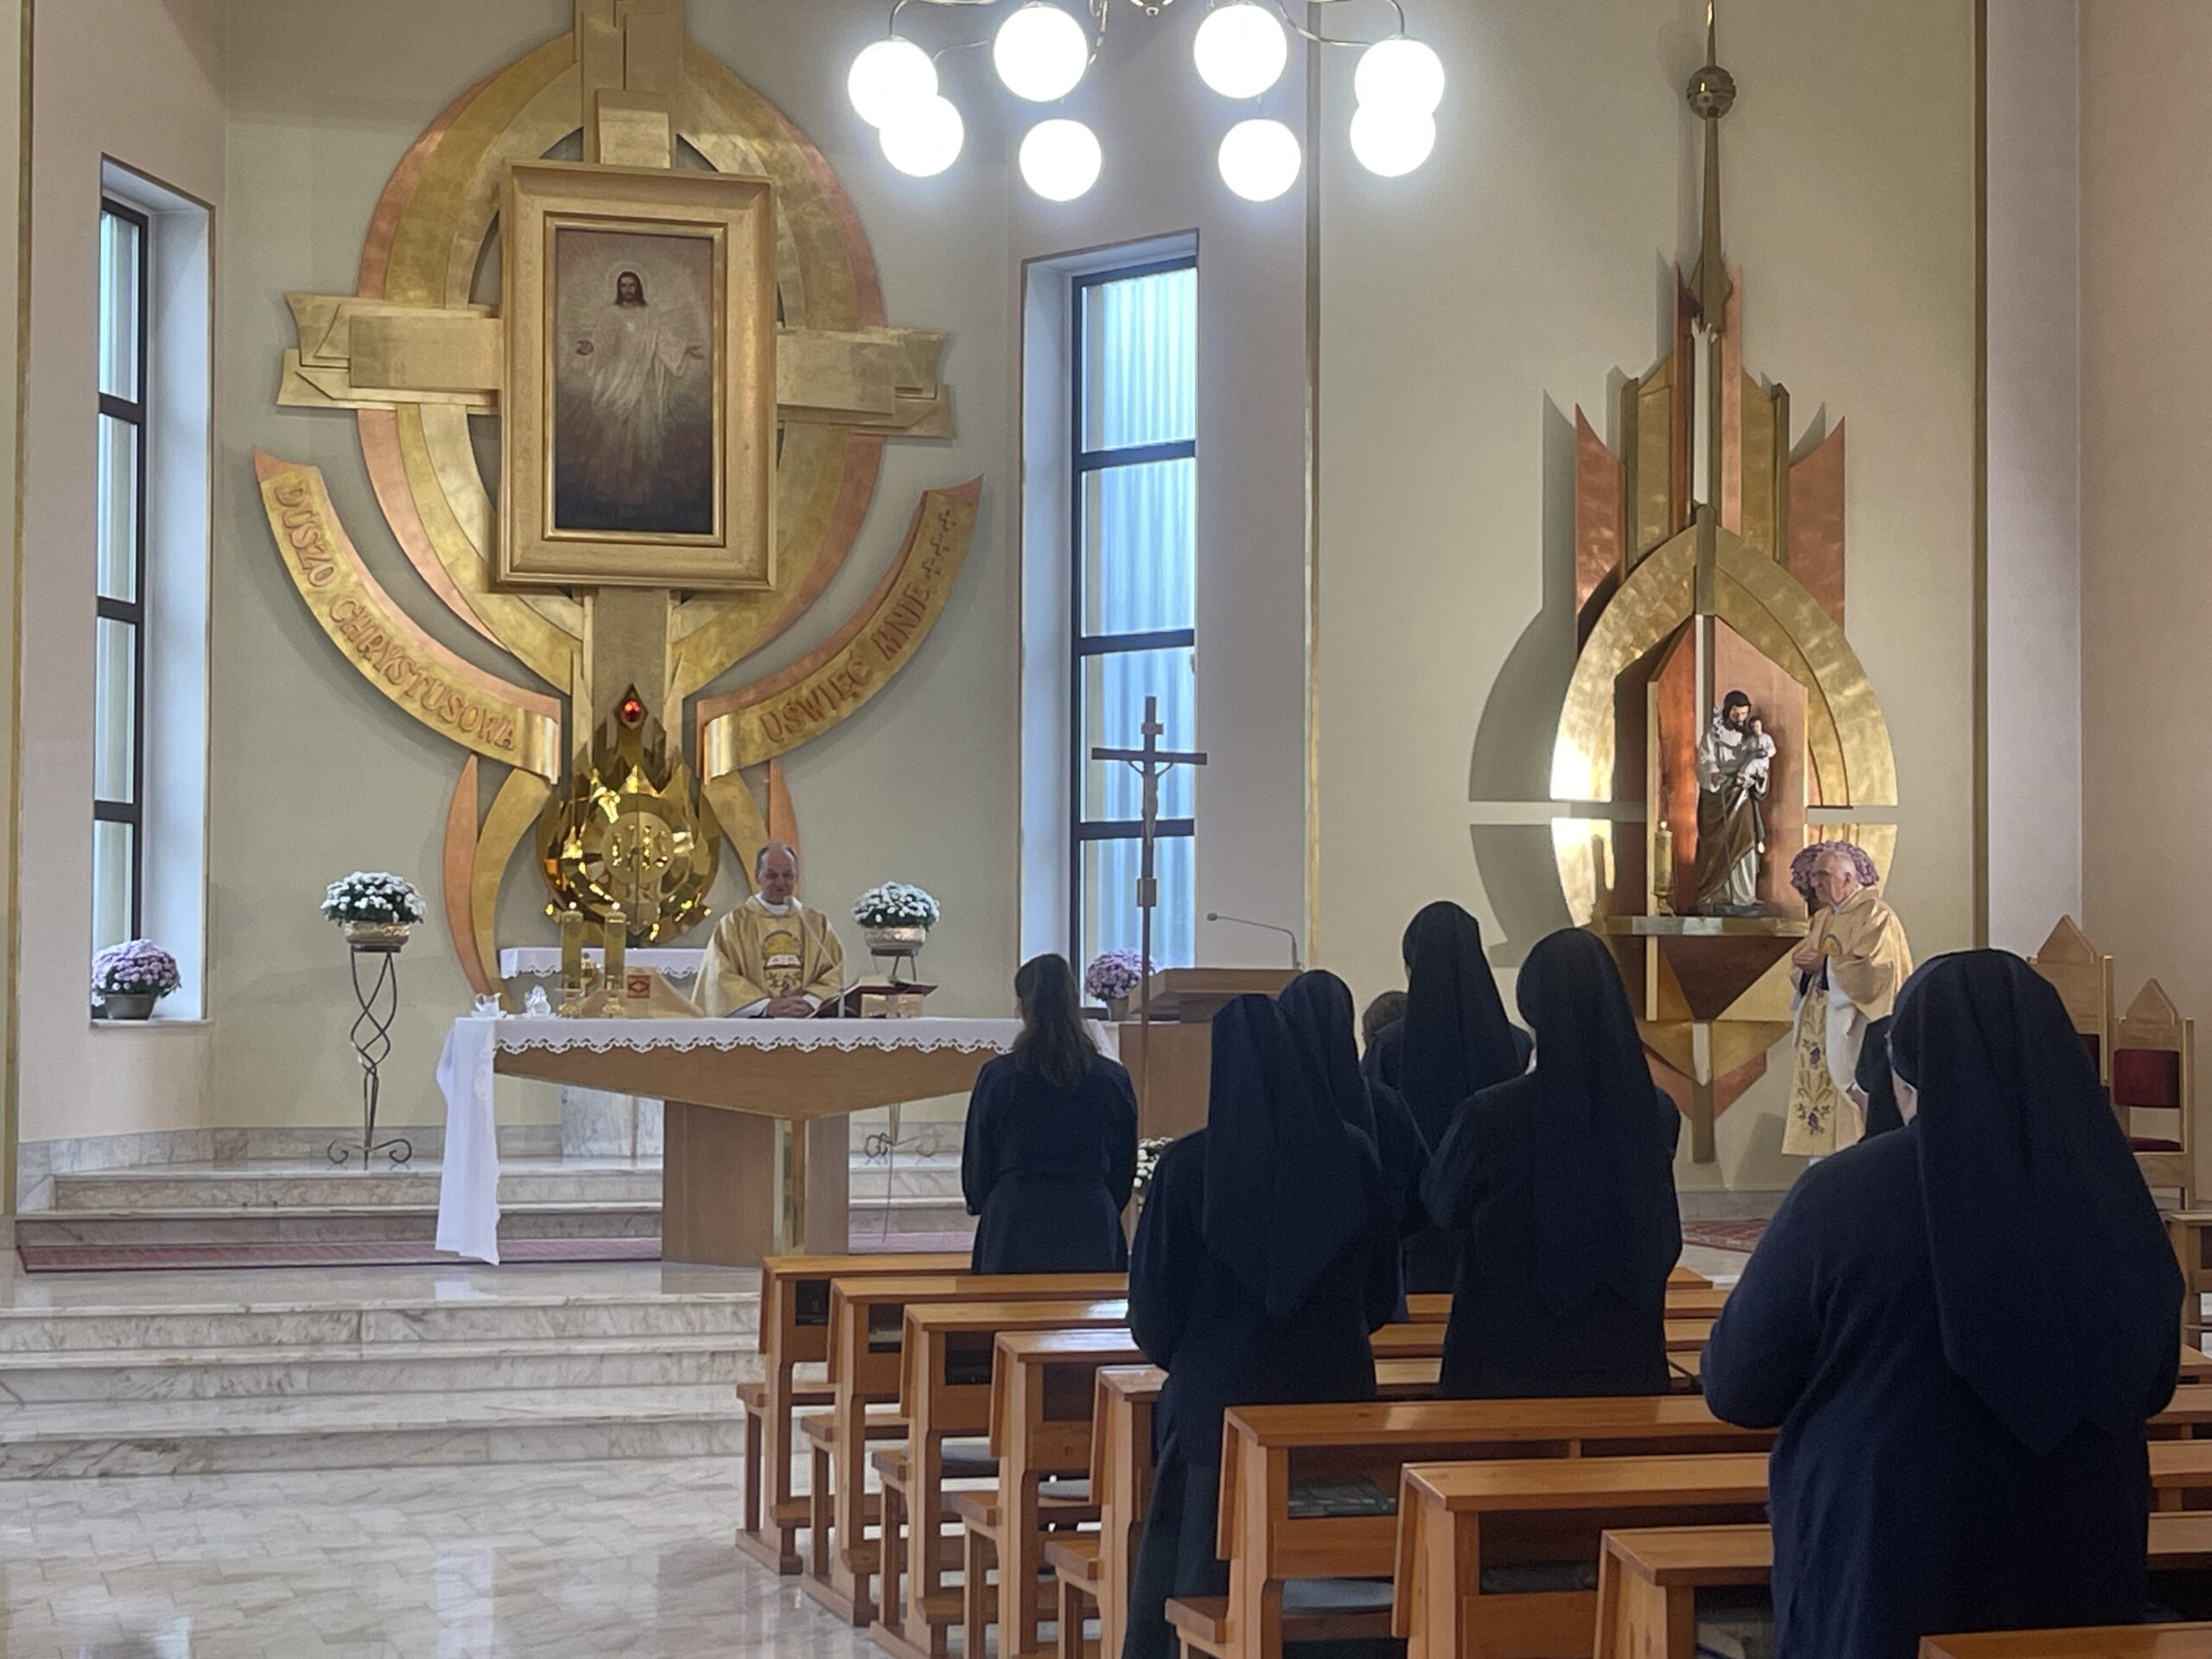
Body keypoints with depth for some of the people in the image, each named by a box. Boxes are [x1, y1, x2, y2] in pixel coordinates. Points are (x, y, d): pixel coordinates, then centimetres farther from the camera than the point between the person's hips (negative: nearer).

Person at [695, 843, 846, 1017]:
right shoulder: (734, 923, 9)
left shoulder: (818, 923, 16)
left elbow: (834, 975, 8)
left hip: (809, 1021, 2)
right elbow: (722, 979, 0)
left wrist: (809, 1003, -9)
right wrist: (767, 1006, -11)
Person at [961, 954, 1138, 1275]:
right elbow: (1124, 1168, 9)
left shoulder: (997, 1077, -5)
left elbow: (977, 1165, 5)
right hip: (1091, 1233, 1)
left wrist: (984, 1206, 25)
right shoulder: (1112, 1080, -1)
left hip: (1014, 1229, -1)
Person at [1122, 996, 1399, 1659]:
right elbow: (1381, 1289, 7)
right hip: (1334, 1392, 2)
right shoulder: (1351, 1156, -4)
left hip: (1219, 1398, -2)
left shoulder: (1188, 1165, -11)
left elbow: (1153, 1299, -5)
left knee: (1204, 1573, 7)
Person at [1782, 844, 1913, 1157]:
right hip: (1818, 1031, 8)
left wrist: (1825, 964, -13)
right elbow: (1801, 959, 20)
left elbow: (1872, 968, -19)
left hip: (1853, 1033, -8)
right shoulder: (1823, 918, 19)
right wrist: (1804, 962, -4)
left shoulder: (1875, 915, -7)